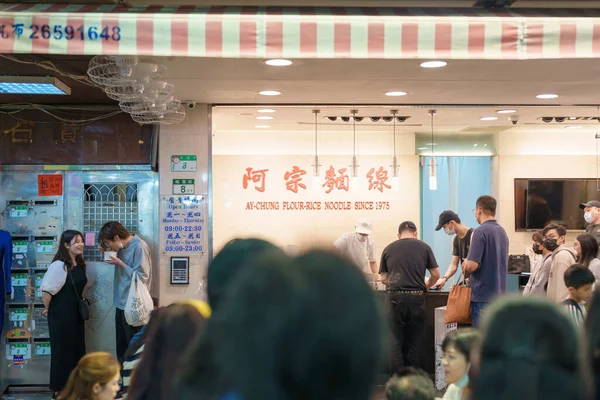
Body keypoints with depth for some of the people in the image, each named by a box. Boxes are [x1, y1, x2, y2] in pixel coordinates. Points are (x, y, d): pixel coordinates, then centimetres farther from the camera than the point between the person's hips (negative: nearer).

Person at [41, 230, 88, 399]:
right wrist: (48, 309, -8)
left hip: (76, 313, 8)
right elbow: (46, 290, -21)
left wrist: (81, 306, 15)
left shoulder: (79, 264, 7)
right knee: (62, 350, 3)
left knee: (77, 349, 14)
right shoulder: (59, 265, -19)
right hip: (61, 315, -8)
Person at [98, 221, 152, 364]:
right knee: (121, 347, 17)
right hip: (122, 304, 9)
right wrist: (108, 252, 5)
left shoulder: (139, 247, -17)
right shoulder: (124, 246, 8)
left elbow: (142, 277, -21)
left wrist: (120, 263, -16)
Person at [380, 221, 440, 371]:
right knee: (415, 342, 9)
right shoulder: (424, 247, 6)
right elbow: (436, 274, 6)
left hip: (394, 297, 0)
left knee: (395, 342, 6)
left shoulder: (388, 249, 8)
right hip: (416, 298, 0)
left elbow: (384, 278, 11)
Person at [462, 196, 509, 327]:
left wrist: (465, 266, 2)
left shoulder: (481, 231, -15)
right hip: (499, 293, 8)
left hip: (483, 296, -8)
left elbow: (472, 265, -20)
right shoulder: (502, 231, 11)